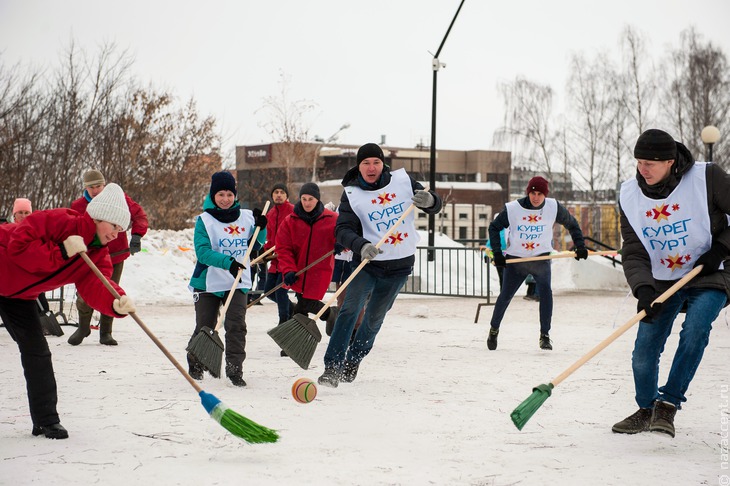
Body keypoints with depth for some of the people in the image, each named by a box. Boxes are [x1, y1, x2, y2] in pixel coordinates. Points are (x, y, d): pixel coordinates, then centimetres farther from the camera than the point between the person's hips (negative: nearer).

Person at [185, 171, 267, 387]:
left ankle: (234, 369, -5)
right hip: (208, 282, -2)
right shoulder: (204, 220, -8)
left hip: (238, 282, 2)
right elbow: (202, 251, -19)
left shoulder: (246, 216, 2)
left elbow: (255, 245, 15)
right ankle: (195, 366, 30)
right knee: (204, 327, 8)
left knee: (236, 325, -12)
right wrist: (227, 262, -31)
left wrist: (261, 228, -5)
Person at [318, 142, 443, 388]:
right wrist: (361, 245, -36)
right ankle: (332, 367, -17)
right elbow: (342, 229, -16)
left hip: (399, 266, 2)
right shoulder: (351, 194, -7)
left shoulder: (403, 180, -2)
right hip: (367, 264, -2)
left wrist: (429, 200, -20)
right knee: (350, 310, -19)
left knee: (374, 319, 12)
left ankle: (352, 363, 31)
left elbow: (435, 205, 5)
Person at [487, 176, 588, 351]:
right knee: (505, 296, 7)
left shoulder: (553, 207, -8)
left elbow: (571, 224, 9)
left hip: (541, 258, 0)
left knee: (546, 292, -20)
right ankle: (494, 329, 31)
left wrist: (580, 245, 1)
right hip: (515, 258, 0)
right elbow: (494, 227, 1)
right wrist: (497, 253, -7)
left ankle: (545, 336, -11)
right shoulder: (513, 208, -12)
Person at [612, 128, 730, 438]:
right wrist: (643, 289, -25)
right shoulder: (630, 196, -7)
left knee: (694, 332, -27)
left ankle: (668, 404, -16)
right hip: (661, 281, 3)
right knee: (644, 351, -3)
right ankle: (647, 410, 21)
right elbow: (633, 253, -9)